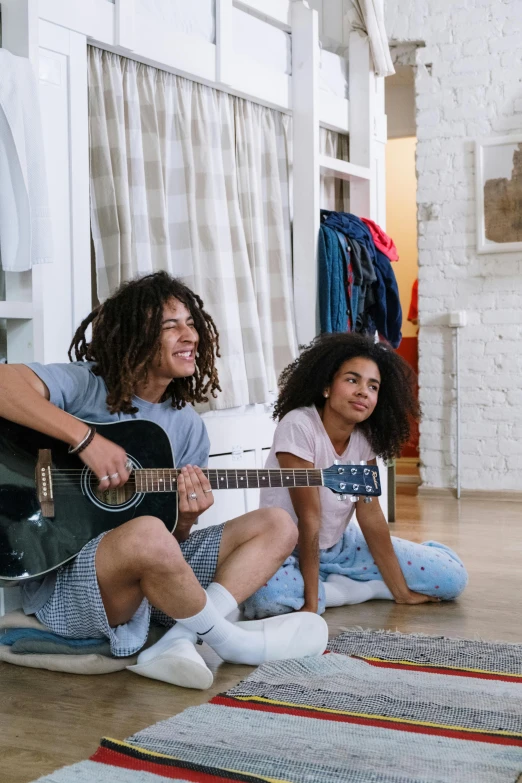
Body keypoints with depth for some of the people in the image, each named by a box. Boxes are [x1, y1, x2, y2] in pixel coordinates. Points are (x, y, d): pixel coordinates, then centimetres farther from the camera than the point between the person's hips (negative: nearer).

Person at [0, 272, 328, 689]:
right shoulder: (86, 385, -7)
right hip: (63, 581, -7)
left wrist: (186, 516, -13)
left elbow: (176, 538, 11)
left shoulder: (188, 425, 9)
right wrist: (86, 437, -30)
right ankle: (229, 640, -12)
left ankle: (178, 643, -21)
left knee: (278, 524, 0)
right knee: (146, 534, -41)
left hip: (153, 574, 7)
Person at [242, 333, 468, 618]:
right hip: (287, 550, -5)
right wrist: (311, 603, -24)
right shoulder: (299, 426, -24)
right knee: (265, 595, -41)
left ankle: (336, 585, 0)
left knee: (452, 575, -5)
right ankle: (354, 589, -13)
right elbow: (309, 518, -25)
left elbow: (370, 515, -7)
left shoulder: (365, 437, -6)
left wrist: (402, 591, -10)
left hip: (340, 545, 6)